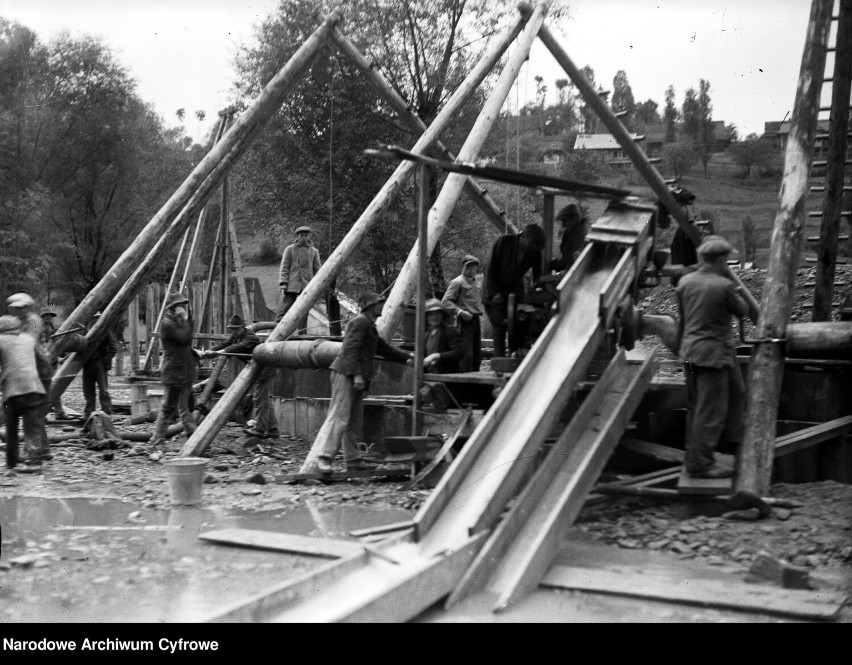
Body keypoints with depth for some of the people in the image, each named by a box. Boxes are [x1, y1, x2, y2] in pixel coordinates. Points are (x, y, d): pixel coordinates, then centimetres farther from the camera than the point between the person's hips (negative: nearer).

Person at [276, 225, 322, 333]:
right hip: (292, 285, -2)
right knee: (285, 307, -8)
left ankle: (302, 334, 7)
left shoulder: (314, 251, 12)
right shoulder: (290, 249, 5)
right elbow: (284, 268, 1)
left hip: (307, 286, 2)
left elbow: (317, 270, 13)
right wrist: (283, 283, -8)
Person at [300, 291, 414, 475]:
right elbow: (350, 350, -18)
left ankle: (353, 459, 19)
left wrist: (406, 357, 21)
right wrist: (356, 374, -24)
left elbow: (384, 348, 29)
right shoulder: (360, 322, -8)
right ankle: (318, 460, -20)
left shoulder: (370, 326, 24)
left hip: (355, 377, 10)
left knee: (354, 421, 12)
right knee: (339, 418, -16)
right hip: (345, 375, -10)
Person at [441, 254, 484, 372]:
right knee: (466, 356, -14)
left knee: (477, 356, 11)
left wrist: (481, 311, 16)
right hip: (465, 322, -9)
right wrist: (460, 312, -22)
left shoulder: (475, 283, 20)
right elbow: (445, 302, -14)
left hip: (476, 321, 9)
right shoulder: (457, 282, -6)